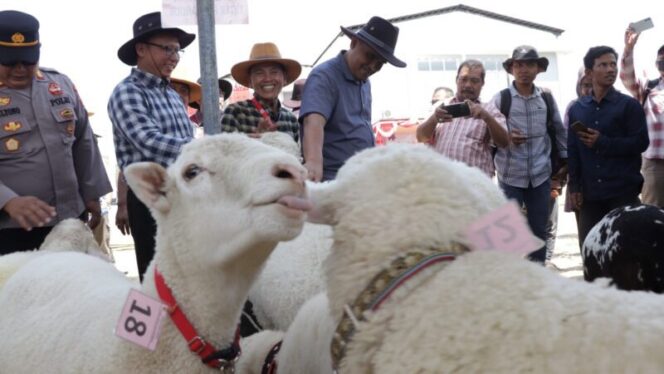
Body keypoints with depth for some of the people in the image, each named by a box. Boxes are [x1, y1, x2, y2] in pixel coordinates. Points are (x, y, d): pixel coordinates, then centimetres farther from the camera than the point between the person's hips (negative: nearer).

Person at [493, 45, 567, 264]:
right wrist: (506, 138, -21)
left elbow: (559, 131, 14)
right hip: (510, 176, -3)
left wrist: (564, 160, 13)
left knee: (539, 230, 11)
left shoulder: (547, 99, 4)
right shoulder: (500, 99, -5)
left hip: (541, 176, 3)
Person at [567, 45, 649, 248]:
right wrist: (574, 186, 4)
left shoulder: (629, 105, 0)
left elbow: (640, 142, -9)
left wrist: (602, 142, -15)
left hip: (623, 191, -3)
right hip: (590, 193, 3)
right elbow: (572, 150, 9)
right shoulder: (576, 109, 10)